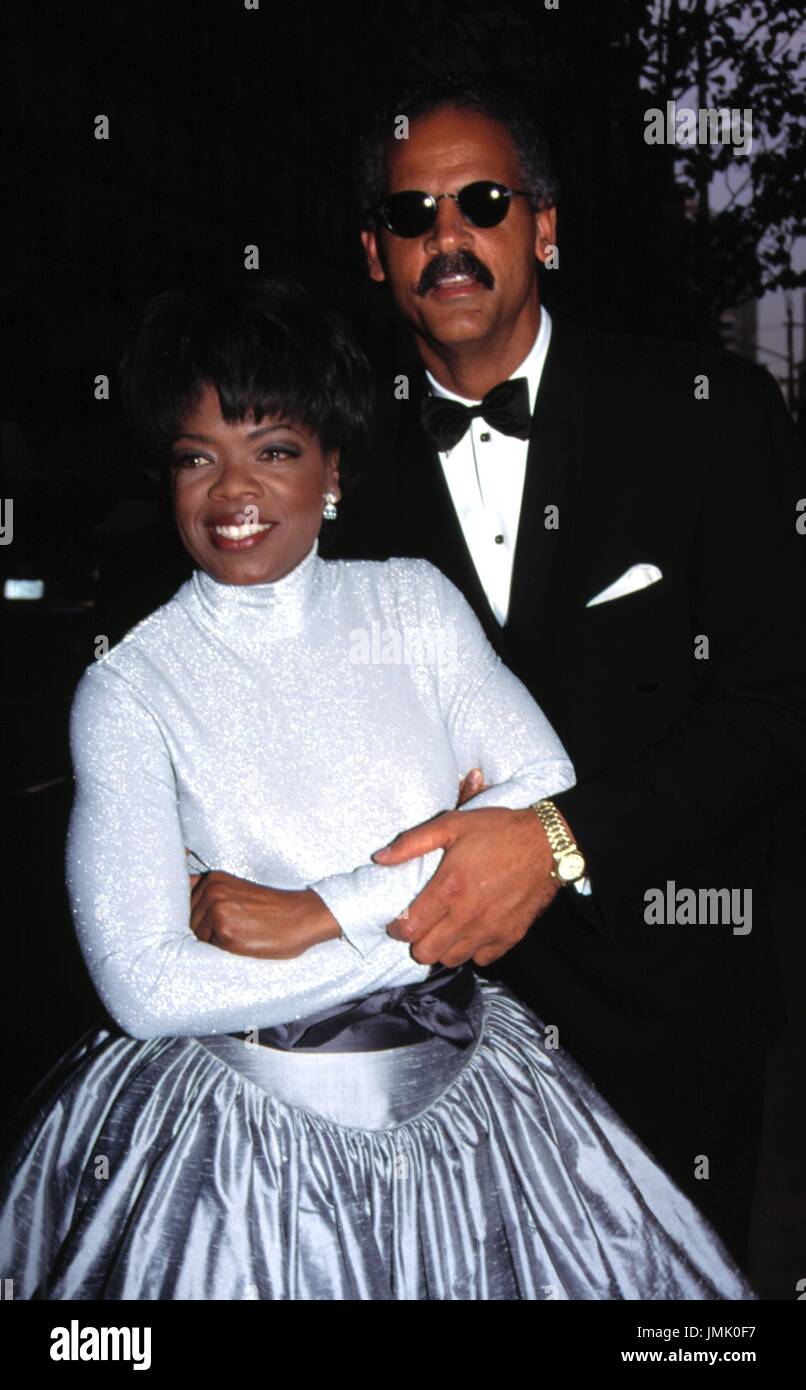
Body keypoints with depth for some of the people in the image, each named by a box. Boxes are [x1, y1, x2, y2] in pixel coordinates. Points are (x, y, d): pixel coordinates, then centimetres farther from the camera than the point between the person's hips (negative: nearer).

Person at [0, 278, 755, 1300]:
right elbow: (145, 986, -18)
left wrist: (318, 914, -18)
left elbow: (552, 802, -10)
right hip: (244, 1125, -3)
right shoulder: (127, 686, -10)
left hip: (464, 1088, 3)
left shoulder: (413, 601, -1)